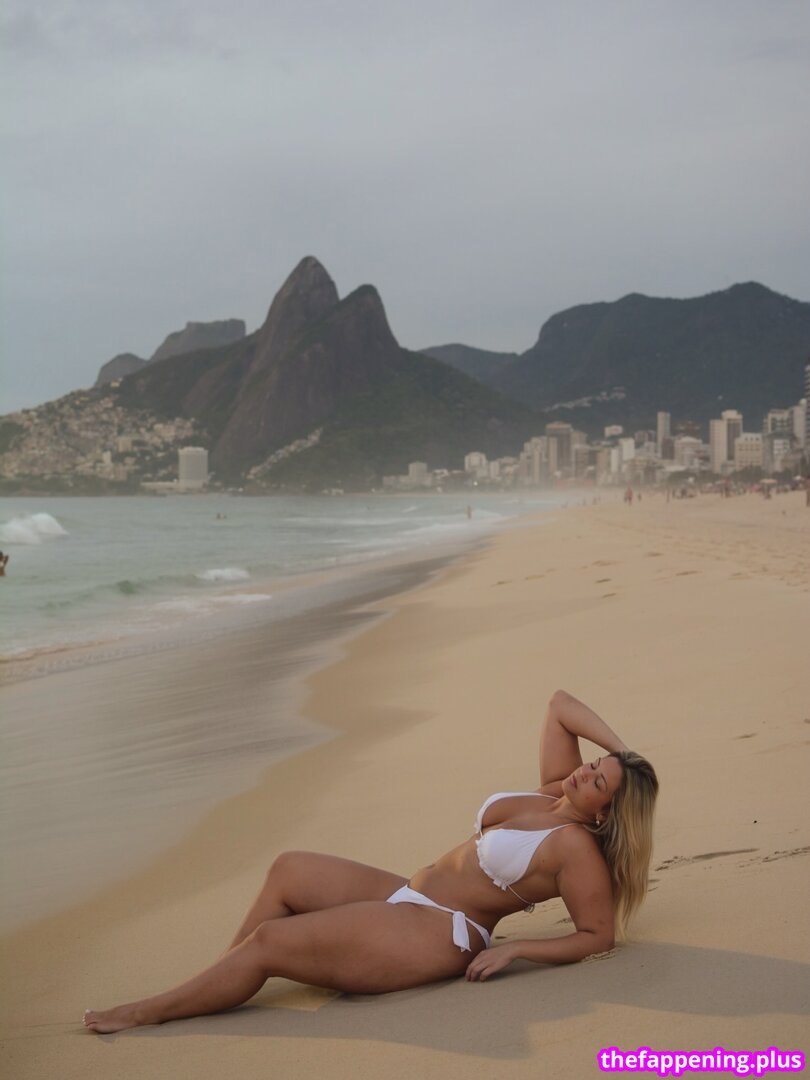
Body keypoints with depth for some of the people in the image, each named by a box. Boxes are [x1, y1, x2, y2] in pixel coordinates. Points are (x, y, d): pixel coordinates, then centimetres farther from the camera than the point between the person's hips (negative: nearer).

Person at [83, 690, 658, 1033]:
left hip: (439, 935, -10)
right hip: (409, 898, 10)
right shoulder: (557, 786, 6)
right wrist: (618, 746, 1)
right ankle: (217, 988, 5)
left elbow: (599, 936, -18)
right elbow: (560, 703, 11)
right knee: (290, 869, 1)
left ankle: (146, 1012, 0)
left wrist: (513, 950, -21)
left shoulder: (576, 847, -16)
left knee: (267, 941, -14)